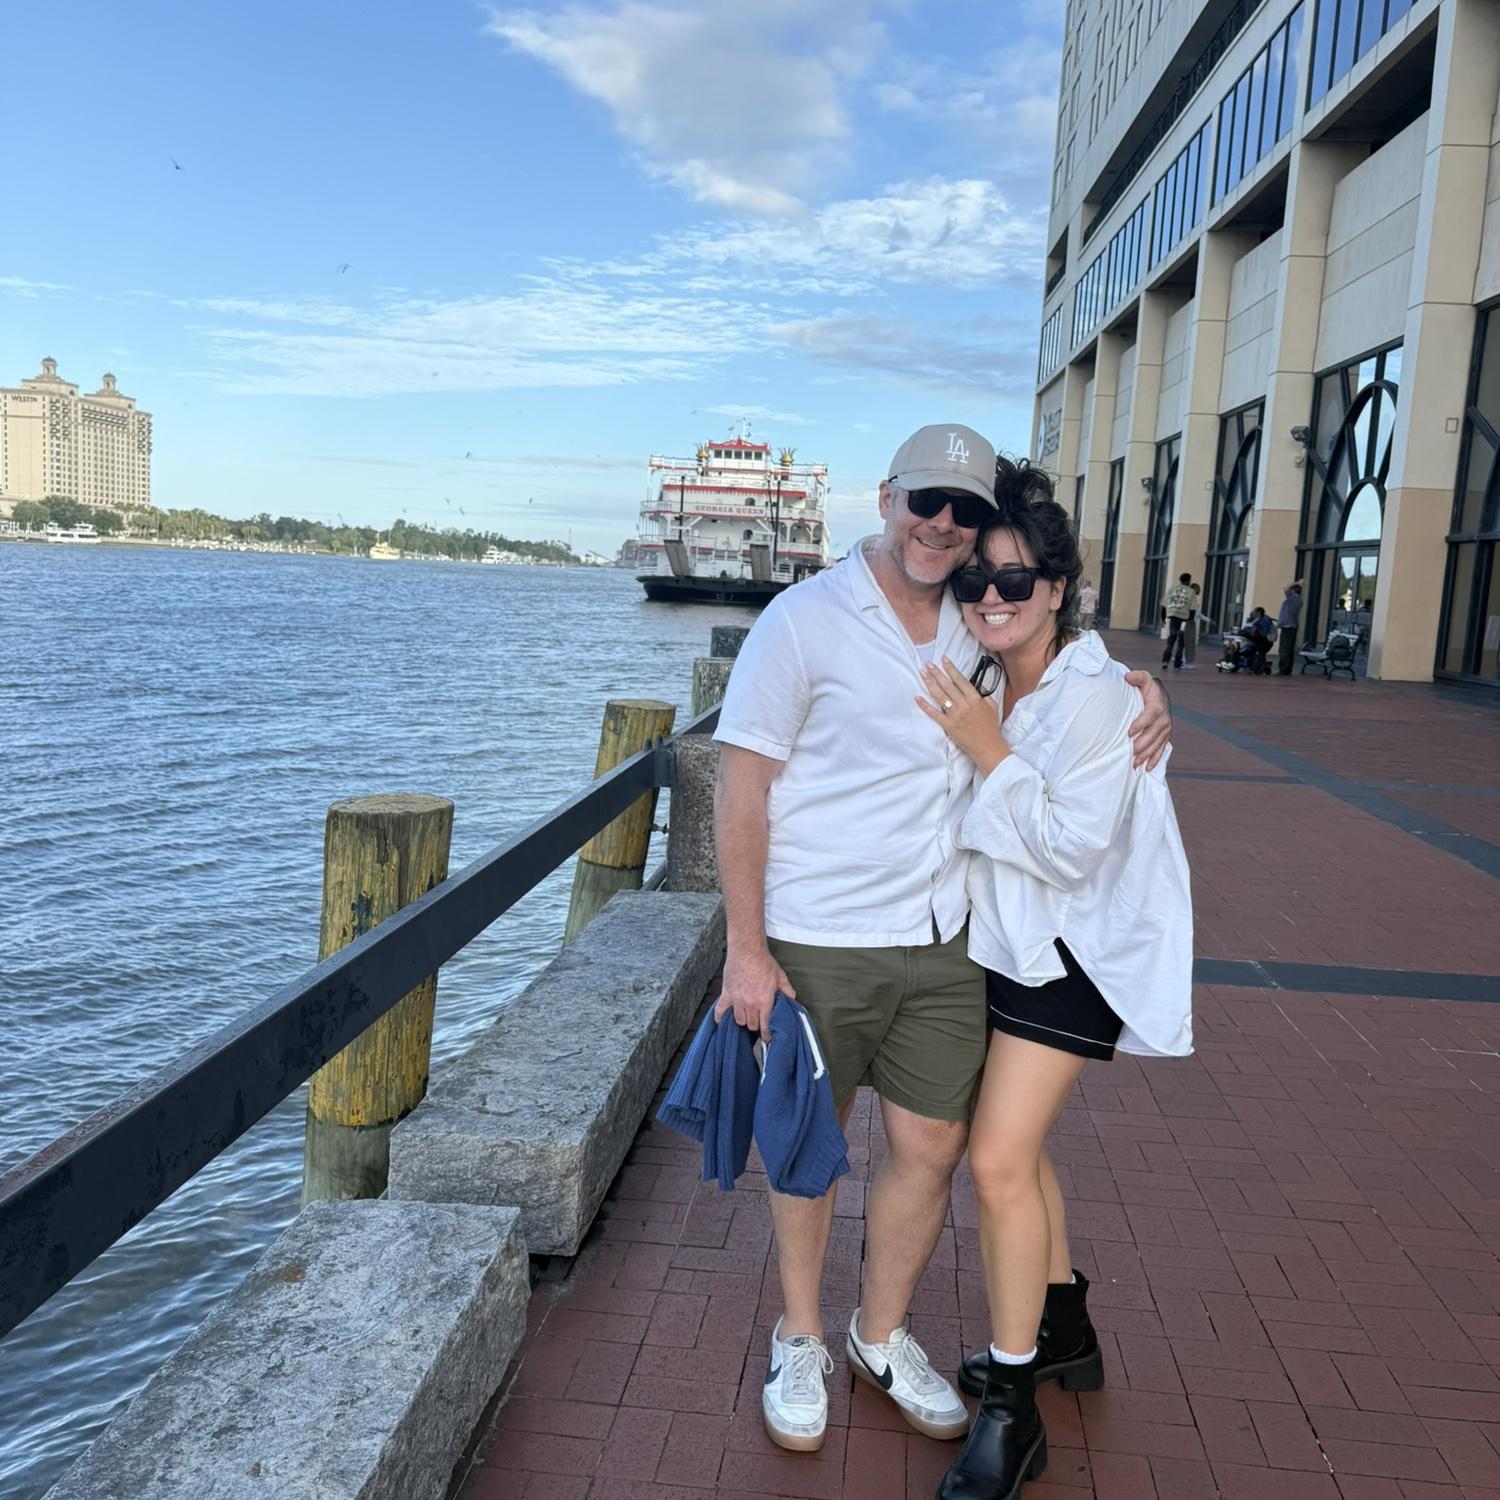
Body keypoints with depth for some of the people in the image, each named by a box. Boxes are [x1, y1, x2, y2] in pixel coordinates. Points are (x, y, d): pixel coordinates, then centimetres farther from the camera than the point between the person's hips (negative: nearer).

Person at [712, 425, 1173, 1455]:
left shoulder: (976, 627, 6)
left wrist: (1140, 687, 3)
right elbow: (741, 791, -11)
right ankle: (799, 1339, 36)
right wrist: (747, 952, -13)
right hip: (819, 946, -4)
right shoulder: (805, 621, -10)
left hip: (943, 944, 5)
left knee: (932, 1148, 12)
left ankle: (882, 1338, 36)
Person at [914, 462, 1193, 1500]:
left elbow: (1072, 849, -23)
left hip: (1074, 952, -8)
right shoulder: (980, 689, 2)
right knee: (1016, 1147, 17)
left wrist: (989, 752, -25)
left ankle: (1011, 1414, 7)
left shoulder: (1095, 698, -21)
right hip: (1001, 942, 8)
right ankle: (1065, 1333, 40)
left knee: (999, 1160, -11)